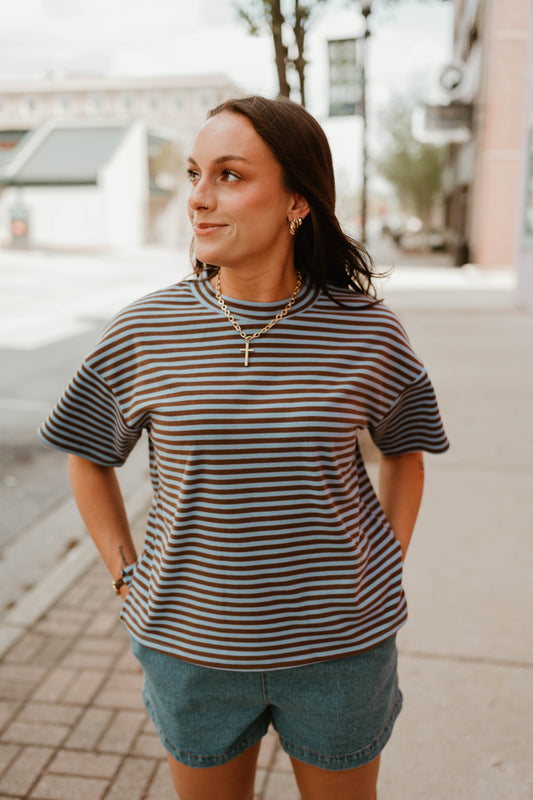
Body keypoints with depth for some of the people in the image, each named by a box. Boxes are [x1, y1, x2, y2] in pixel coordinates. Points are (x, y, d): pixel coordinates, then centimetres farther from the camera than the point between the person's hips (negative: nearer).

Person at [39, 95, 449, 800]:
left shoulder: (367, 333, -11)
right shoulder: (143, 332, -11)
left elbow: (404, 452, 7)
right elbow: (89, 458, 5)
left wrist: (387, 577, 2)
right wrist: (128, 580, 0)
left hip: (340, 647, 0)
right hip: (191, 649, 1)